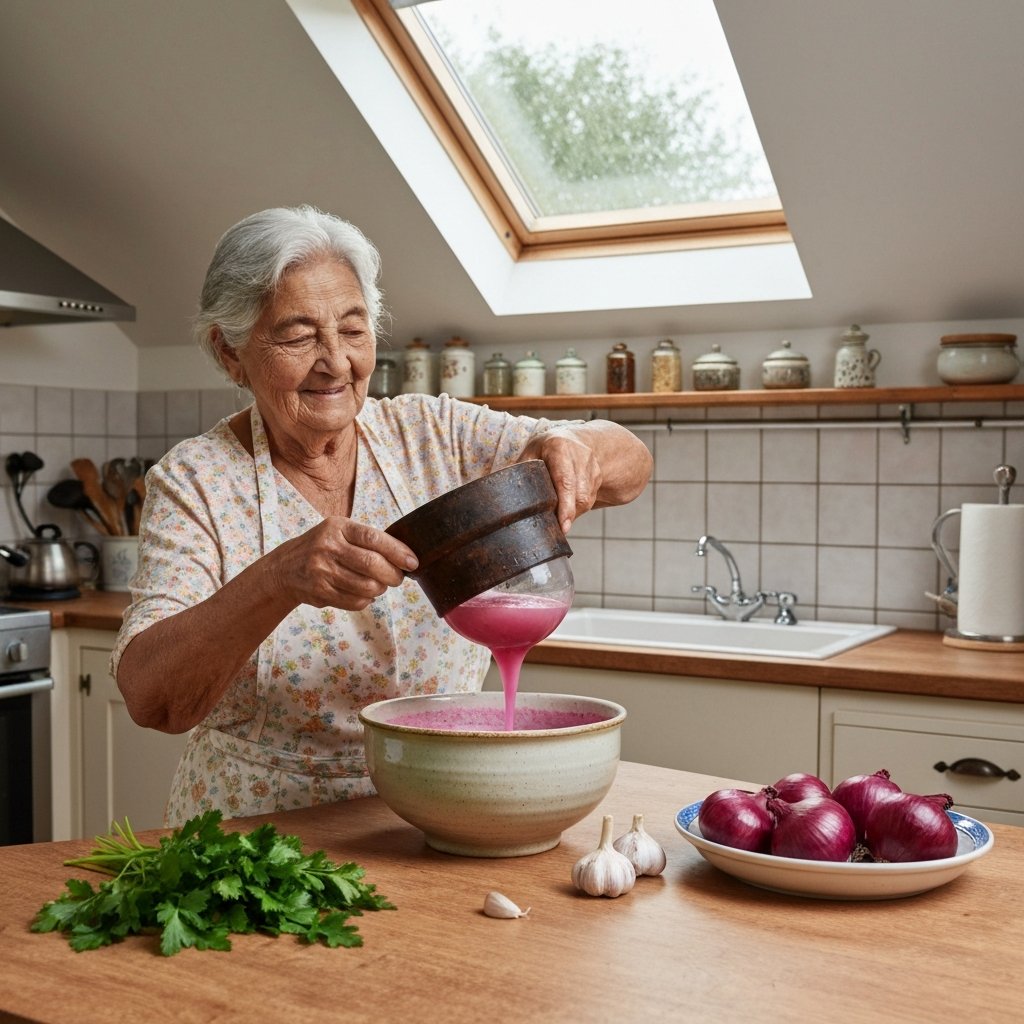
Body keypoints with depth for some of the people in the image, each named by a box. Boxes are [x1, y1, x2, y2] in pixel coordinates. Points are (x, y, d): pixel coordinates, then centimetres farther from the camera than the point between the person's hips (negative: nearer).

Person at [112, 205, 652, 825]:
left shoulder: (432, 436, 0)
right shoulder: (194, 483, -6)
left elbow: (631, 463, -2)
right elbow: (151, 699, -17)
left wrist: (572, 447, -26)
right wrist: (280, 579, -35)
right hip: (260, 837, -1)